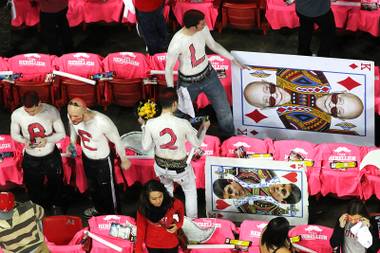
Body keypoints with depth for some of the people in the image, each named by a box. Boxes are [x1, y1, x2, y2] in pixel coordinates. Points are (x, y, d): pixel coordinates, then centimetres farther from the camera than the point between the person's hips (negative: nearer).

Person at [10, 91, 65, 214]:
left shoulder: (52, 111, -24)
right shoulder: (16, 115, -21)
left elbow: (62, 134, -12)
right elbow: (14, 134, -3)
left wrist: (47, 140, -32)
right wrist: (24, 141, -25)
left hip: (51, 156, 0)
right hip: (31, 158, 0)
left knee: (55, 184, 24)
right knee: (33, 186, 19)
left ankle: (56, 205, 53)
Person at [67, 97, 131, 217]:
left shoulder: (102, 122, -40)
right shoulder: (72, 116, -27)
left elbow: (117, 140, -20)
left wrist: (124, 160, -7)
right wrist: (72, 143, -5)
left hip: (103, 161, -5)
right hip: (87, 158, 5)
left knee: (107, 189, 16)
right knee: (92, 186, 30)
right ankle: (99, 208, 58)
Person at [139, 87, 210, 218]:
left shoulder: (150, 124, -21)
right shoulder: (183, 124, -27)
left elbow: (146, 147, -6)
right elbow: (197, 143, -10)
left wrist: (143, 126, 4)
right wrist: (204, 127, 5)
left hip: (160, 166, 3)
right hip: (180, 168, -3)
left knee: (166, 189, 35)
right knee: (190, 191, 29)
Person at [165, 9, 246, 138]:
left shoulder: (203, 29, -18)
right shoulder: (176, 43, -34)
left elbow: (213, 45, 4)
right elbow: (168, 68, -19)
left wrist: (233, 59, 6)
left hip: (208, 75, 5)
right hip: (189, 83, -5)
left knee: (224, 110, 13)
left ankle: (230, 137, 39)